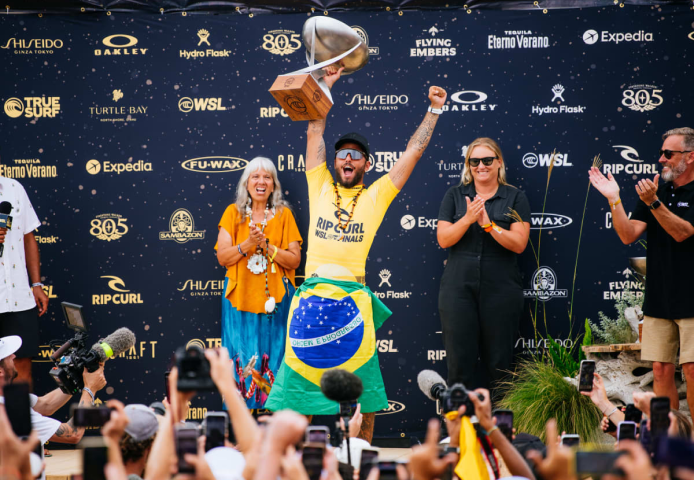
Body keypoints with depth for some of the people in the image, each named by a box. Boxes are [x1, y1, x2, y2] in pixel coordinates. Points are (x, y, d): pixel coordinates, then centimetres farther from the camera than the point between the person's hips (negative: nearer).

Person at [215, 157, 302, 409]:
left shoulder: (283, 215, 4)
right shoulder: (233, 213, 5)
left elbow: (295, 260, -1)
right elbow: (222, 257, -1)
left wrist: (267, 246, -14)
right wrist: (248, 244, -16)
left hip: (275, 298, 0)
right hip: (240, 297, 0)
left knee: (273, 360, 1)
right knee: (241, 361, 0)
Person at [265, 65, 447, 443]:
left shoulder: (376, 196, 8)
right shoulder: (320, 188, 10)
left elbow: (413, 152, 9)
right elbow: (315, 132, 10)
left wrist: (434, 110, 10)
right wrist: (326, 85, 9)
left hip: (353, 298, -1)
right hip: (311, 295, 1)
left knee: (362, 382, 3)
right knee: (299, 371, 2)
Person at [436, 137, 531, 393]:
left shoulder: (515, 198, 4)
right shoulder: (455, 195, 8)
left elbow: (518, 244, -6)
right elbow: (443, 239, 0)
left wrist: (488, 224, -17)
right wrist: (467, 219, -16)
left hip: (501, 289, -1)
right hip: (459, 287, 1)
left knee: (498, 362, 4)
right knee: (459, 360, -1)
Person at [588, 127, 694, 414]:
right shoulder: (654, 191, 13)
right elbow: (628, 235, 5)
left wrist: (653, 202, -27)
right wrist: (614, 199, -6)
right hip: (658, 299, 6)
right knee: (661, 370, 6)